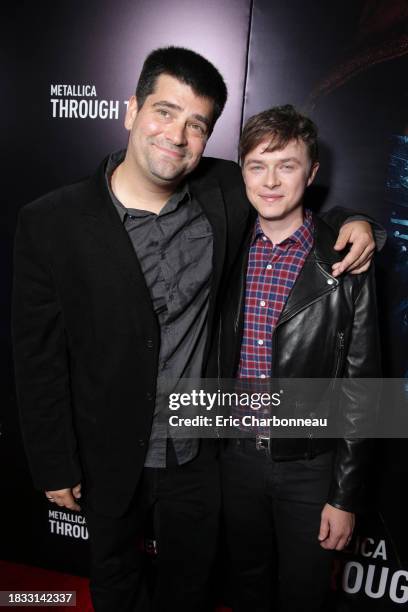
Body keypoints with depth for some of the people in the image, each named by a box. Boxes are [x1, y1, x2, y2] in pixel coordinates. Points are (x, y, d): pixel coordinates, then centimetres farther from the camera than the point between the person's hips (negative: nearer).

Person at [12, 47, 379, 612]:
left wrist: (353, 217, -11)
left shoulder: (224, 192, -12)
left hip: (198, 452, 2)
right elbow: (39, 357, -12)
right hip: (109, 458, -1)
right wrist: (55, 466, -6)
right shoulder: (51, 223, -18)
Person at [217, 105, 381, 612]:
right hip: (237, 455, 3)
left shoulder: (345, 266, -12)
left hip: (310, 464, -2)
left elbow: (360, 386, -9)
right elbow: (218, 360, 5)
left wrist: (346, 496, -7)